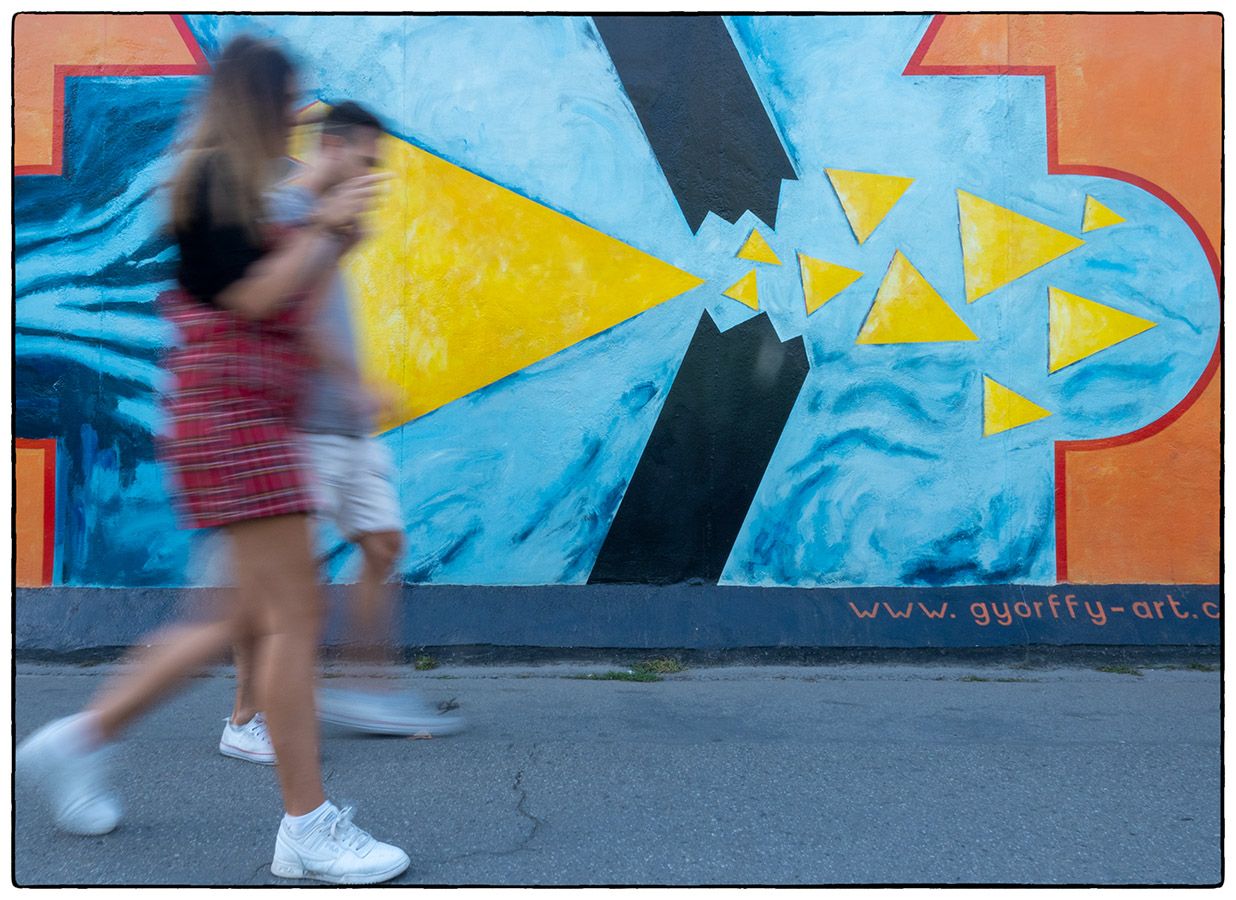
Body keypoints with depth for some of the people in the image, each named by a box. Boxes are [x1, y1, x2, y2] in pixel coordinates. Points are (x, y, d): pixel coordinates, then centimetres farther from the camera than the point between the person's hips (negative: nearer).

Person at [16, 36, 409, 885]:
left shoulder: (237, 188, 22)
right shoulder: (214, 176, -7)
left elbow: (287, 315, 21)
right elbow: (250, 299, -16)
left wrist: (332, 238, 16)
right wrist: (322, 229, -9)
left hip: (254, 417, 10)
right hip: (231, 410, -10)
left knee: (255, 617, 13)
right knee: (295, 614, -10)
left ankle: (81, 737, 23)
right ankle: (309, 826, -3)